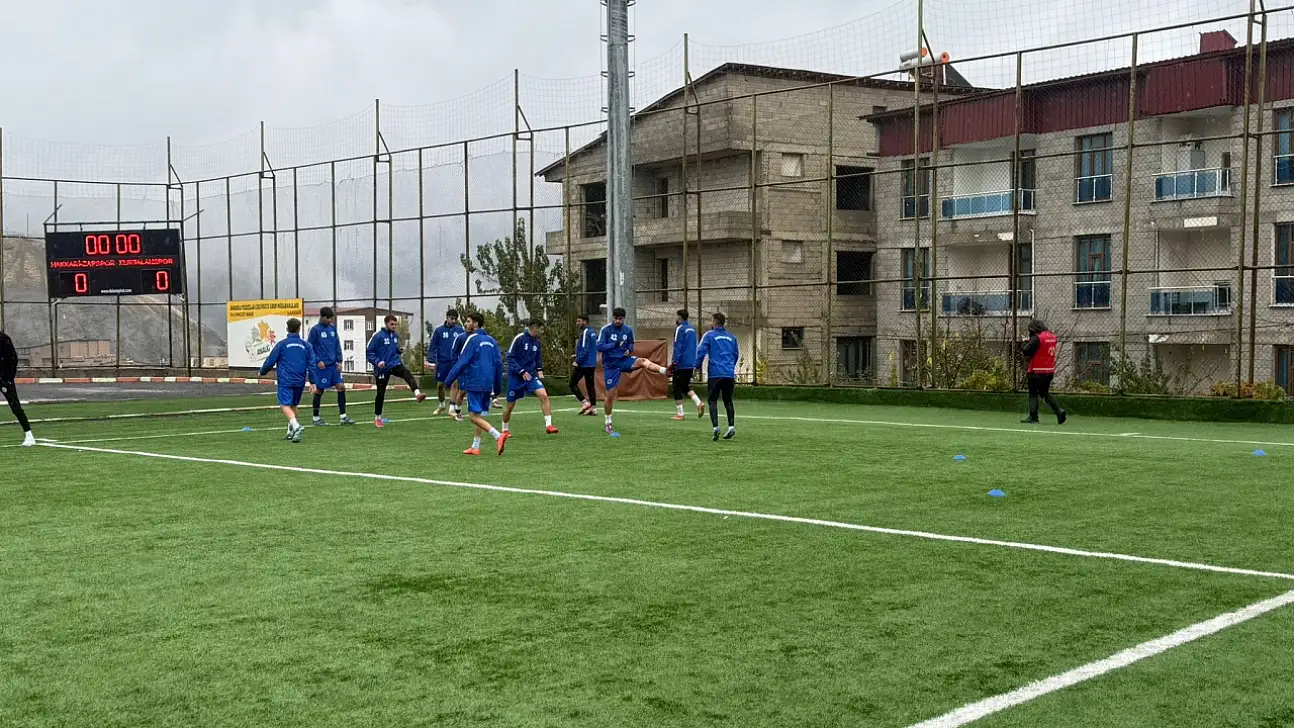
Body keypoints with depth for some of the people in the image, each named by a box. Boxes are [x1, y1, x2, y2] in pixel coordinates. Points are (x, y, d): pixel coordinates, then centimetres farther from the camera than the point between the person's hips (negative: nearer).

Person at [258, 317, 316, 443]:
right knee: (293, 405, 18)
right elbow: (311, 364, 4)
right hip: (300, 381, 4)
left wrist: (262, 372, 20)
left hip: (285, 381, -4)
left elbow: (270, 361, 2)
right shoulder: (306, 345, 7)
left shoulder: (282, 344, -1)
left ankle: (296, 426, -33)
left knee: (285, 405, -10)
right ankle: (291, 432, 20)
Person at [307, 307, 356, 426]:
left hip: (333, 365, 6)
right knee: (319, 390, 2)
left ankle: (343, 416, 4)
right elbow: (309, 347, -6)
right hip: (322, 366, -6)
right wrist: (317, 361, -14)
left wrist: (339, 361, 5)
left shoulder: (332, 328, 10)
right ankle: (316, 418, 13)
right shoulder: (315, 330, -7)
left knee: (341, 387, -1)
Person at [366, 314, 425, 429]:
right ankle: (377, 418, 21)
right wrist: (377, 362, -23)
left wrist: (399, 350, 4)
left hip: (395, 364, 3)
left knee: (408, 374, -28)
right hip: (382, 368, -3)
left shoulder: (396, 335, 7)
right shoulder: (378, 336, -10)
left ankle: (417, 394, -49)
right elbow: (370, 352, -10)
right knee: (381, 393, 4)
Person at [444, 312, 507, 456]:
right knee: (480, 415, 13)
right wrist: (498, 386, 16)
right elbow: (499, 363, 12)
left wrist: (449, 379, -5)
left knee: (474, 416, -7)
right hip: (488, 385, 7)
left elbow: (462, 362, -12)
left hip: (475, 383, -7)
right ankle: (475, 447, 13)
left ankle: (498, 436, -23)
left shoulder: (472, 339, -8)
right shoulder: (491, 340, 13)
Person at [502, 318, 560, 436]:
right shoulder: (519, 338, -14)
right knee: (510, 404, 6)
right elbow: (510, 357, -14)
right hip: (515, 377, -4)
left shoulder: (537, 342, 5)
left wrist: (539, 370, 2)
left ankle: (548, 425, -16)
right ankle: (504, 430, 28)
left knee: (543, 395, -18)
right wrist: (522, 372, -19)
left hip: (531, 375, 4)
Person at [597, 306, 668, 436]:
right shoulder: (606, 330, -8)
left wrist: (629, 350, -4)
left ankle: (666, 371, -53)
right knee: (610, 396, 0)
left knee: (642, 361, -29)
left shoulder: (628, 330, 4)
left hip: (624, 360, 2)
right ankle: (608, 425, 16)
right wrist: (614, 345, -30)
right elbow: (599, 347, -15)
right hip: (610, 364, -2)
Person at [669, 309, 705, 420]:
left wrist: (674, 363, -15)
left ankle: (679, 414, 1)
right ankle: (699, 403, -2)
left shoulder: (680, 329, -11)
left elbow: (677, 347, -16)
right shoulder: (692, 329, 14)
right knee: (686, 386, 20)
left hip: (681, 364, -8)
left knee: (677, 388, 1)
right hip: (691, 364, 8)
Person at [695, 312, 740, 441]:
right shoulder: (731, 337, 15)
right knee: (728, 401, 14)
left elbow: (701, 351, -7)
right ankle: (731, 427, 3)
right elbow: (736, 354, 22)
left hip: (715, 374, -4)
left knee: (712, 401, 0)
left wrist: (697, 366, 6)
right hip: (729, 374, 4)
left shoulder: (709, 335, 0)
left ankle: (715, 427, -15)